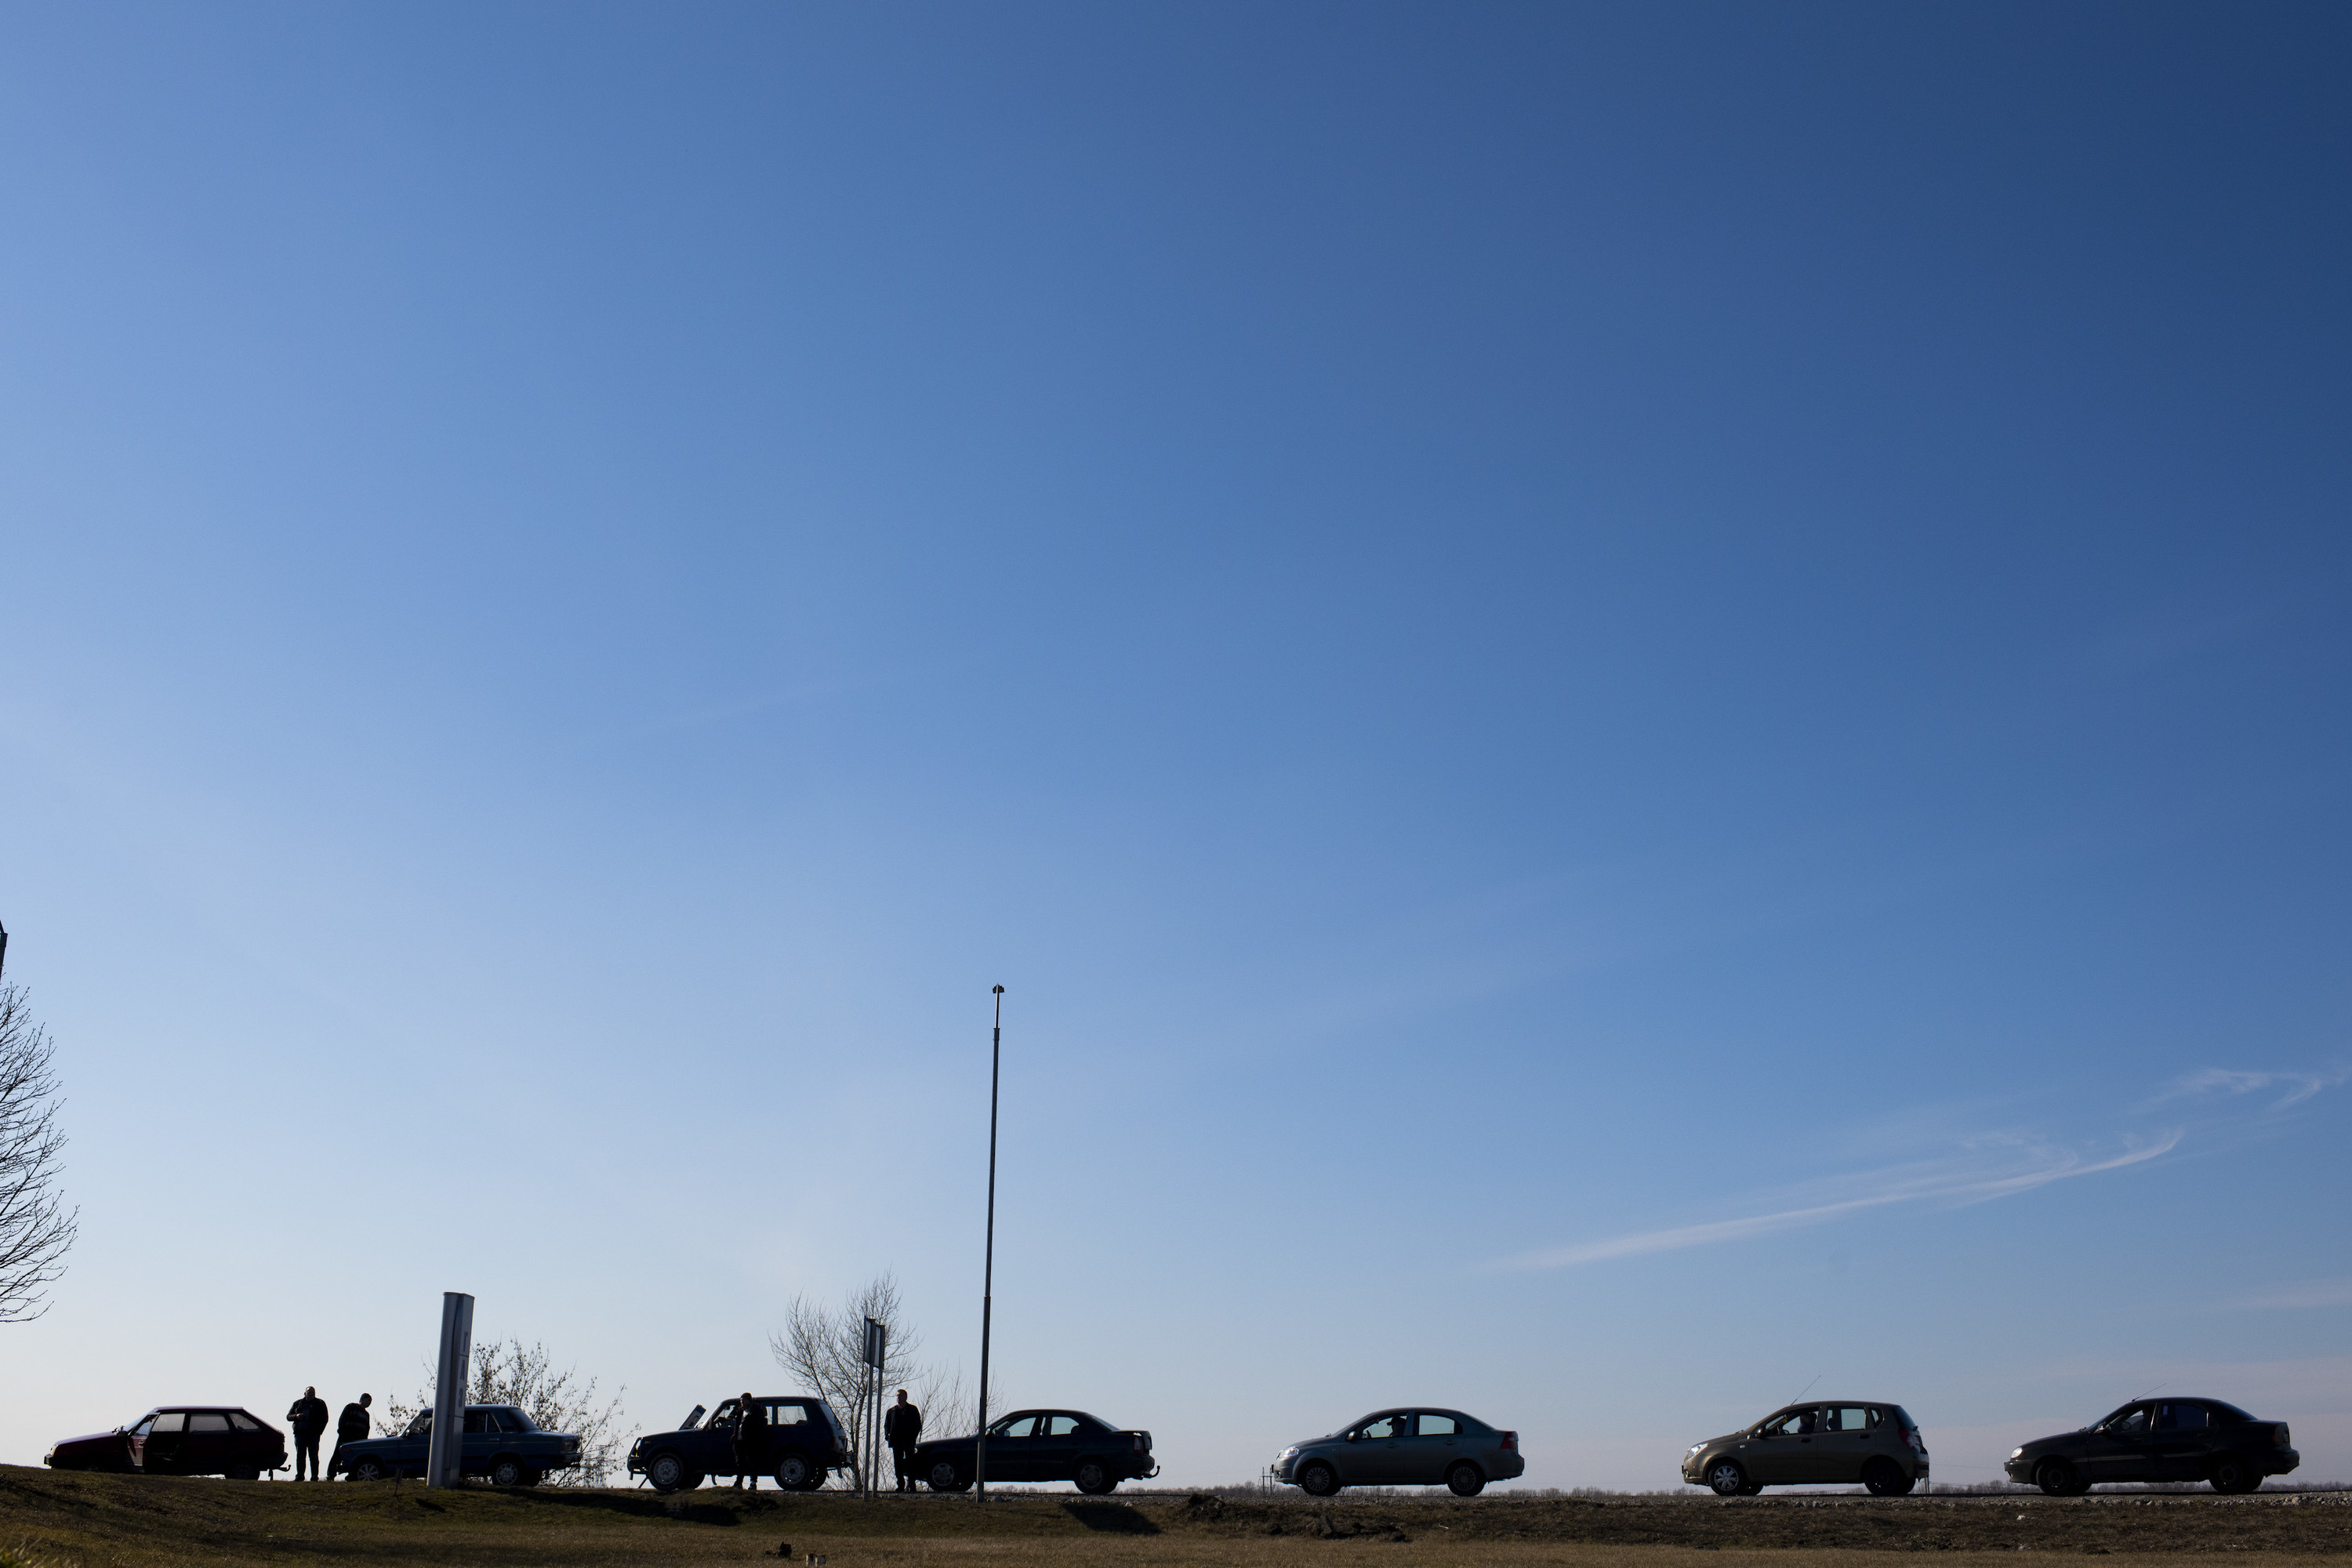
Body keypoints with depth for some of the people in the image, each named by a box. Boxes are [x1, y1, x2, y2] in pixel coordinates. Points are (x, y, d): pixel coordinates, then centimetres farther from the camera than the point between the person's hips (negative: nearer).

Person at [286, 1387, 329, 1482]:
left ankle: (314, 1476, -6)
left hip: (313, 1434, -3)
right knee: (300, 1456, 2)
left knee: (313, 1456, -6)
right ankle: (299, 1476, 5)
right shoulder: (298, 1404, 18)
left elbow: (324, 1419, 7)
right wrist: (296, 1416, -8)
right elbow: (288, 1417, 15)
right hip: (299, 1433, 3)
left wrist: (319, 1431, -6)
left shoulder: (320, 1404, 11)